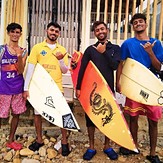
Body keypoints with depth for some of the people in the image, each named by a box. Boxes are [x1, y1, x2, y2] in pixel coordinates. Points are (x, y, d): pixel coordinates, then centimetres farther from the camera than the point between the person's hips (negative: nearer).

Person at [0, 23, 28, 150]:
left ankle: (11, 140, 29)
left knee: (16, 114, 11)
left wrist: (19, 56, -19)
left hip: (18, 88, 3)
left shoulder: (23, 51, 5)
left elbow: (21, 71, -4)